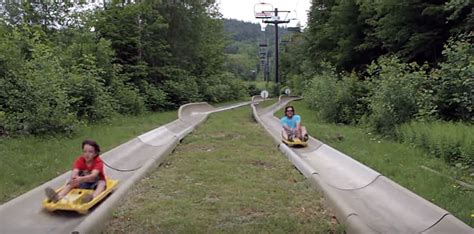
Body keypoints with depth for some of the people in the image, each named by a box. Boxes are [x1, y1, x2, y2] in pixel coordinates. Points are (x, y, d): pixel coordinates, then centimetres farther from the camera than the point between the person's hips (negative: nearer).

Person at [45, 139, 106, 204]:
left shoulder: (98, 162, -20)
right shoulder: (80, 160, -9)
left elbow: (93, 175, -38)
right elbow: (75, 171, -27)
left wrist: (81, 179, -56)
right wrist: (73, 178, -52)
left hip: (95, 183, -4)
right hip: (83, 183, 4)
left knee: (102, 183, -35)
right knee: (70, 183, -18)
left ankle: (93, 197, -63)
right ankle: (58, 196, -43)